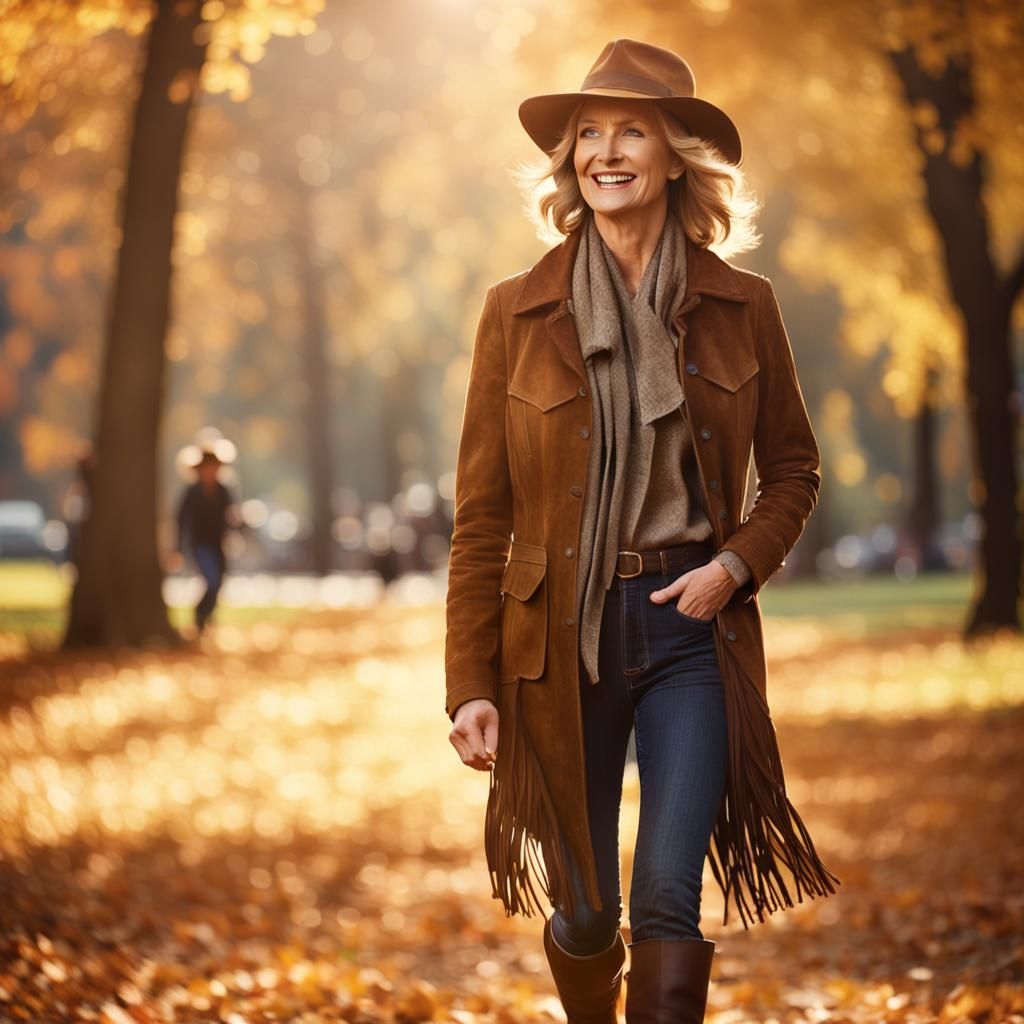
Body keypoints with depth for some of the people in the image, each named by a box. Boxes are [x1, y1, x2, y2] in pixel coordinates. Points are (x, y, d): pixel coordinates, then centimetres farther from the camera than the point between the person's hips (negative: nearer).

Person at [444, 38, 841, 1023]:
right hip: (563, 637, 0)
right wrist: (469, 684, -5)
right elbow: (480, 515, 0)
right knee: (584, 913, 10)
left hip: (691, 623, 0)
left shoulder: (742, 306, 1)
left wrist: (737, 563, -7)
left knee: (668, 897, -11)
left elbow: (793, 469, 13)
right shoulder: (518, 310, -1)